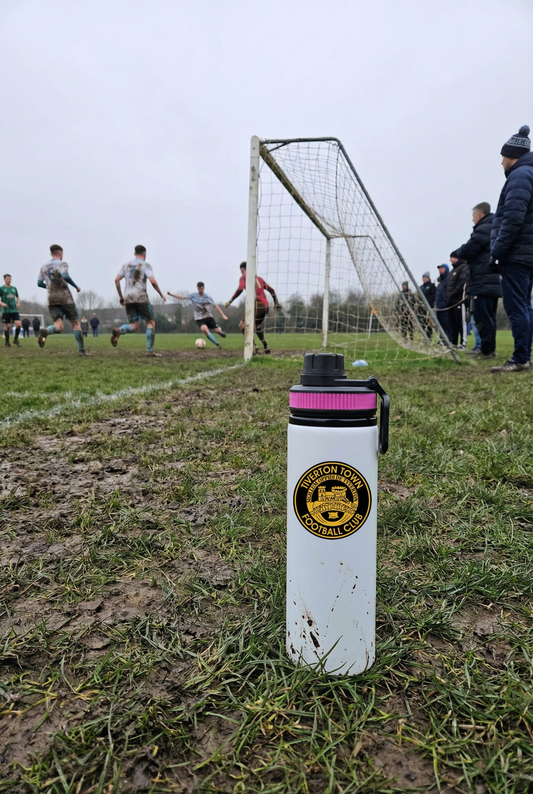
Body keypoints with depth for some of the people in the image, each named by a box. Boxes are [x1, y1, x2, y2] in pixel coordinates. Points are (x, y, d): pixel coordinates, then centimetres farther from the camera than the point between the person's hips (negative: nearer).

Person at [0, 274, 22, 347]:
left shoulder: (14, 288, 12)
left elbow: (17, 297, 24)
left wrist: (18, 303, 5)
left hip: (14, 310, 3)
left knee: (18, 324, -11)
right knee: (7, 326, 1)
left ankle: (16, 339, 9)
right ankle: (7, 342, 16)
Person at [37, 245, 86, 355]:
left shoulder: (44, 267, 16)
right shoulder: (62, 264, 0)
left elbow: (39, 283, 16)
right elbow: (65, 276, -19)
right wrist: (76, 286, -7)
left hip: (52, 299, 4)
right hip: (65, 297, -4)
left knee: (59, 327, -1)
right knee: (75, 323, 7)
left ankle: (45, 331, -34)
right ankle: (81, 349, 6)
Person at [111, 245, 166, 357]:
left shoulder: (126, 265, 17)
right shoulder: (145, 265, 2)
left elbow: (116, 280, 9)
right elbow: (153, 281, -11)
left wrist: (121, 297, 14)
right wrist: (161, 294, 1)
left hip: (128, 298, 5)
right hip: (141, 297, -5)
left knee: (134, 326, 7)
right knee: (151, 322, 7)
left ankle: (118, 331, -25)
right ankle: (149, 350, -1)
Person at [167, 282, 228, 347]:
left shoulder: (208, 297, -1)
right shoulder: (193, 295, -2)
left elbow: (216, 306, 2)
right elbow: (182, 297, -2)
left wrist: (223, 315, -3)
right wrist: (171, 294, -11)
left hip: (209, 317, 1)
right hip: (199, 319, -1)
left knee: (218, 331, -7)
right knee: (204, 329, -31)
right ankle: (217, 344, -23)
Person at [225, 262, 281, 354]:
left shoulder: (244, 277, 6)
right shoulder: (259, 278, 25)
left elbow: (240, 289, -13)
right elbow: (271, 290, 24)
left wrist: (230, 301, -9)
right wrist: (276, 303, 29)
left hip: (257, 305, -7)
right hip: (265, 306, 7)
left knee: (243, 326, -2)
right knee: (257, 326, 26)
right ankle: (266, 348, 22)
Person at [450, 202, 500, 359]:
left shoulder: (484, 229, -9)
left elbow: (467, 250, -13)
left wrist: (455, 253, 7)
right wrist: (461, 254, 12)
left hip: (482, 281, -10)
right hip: (492, 280, 10)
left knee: (482, 317, -10)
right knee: (488, 317, 12)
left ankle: (487, 350, -11)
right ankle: (489, 349, 16)